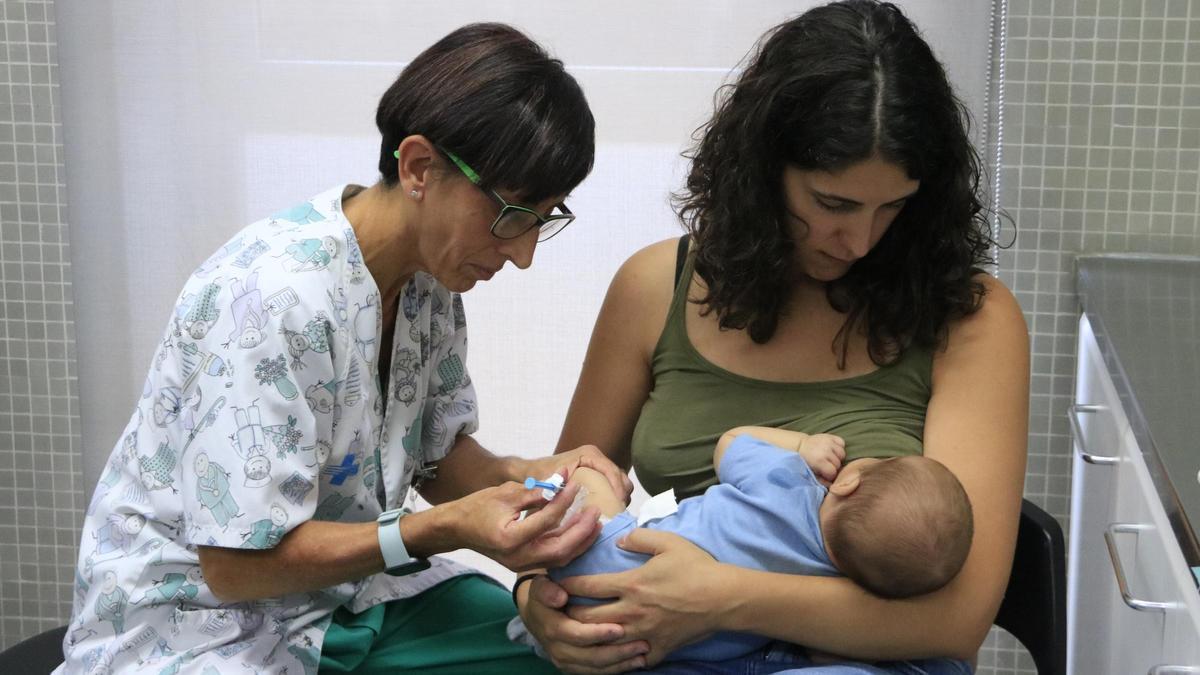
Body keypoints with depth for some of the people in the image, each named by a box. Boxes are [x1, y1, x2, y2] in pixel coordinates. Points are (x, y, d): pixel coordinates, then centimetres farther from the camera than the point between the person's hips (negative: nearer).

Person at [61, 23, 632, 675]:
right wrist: (444, 529, -31)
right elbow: (237, 564, -23)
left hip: (351, 591, 7)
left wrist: (529, 475, -12)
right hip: (204, 620, -7)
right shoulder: (273, 296, -28)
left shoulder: (430, 273, -3)